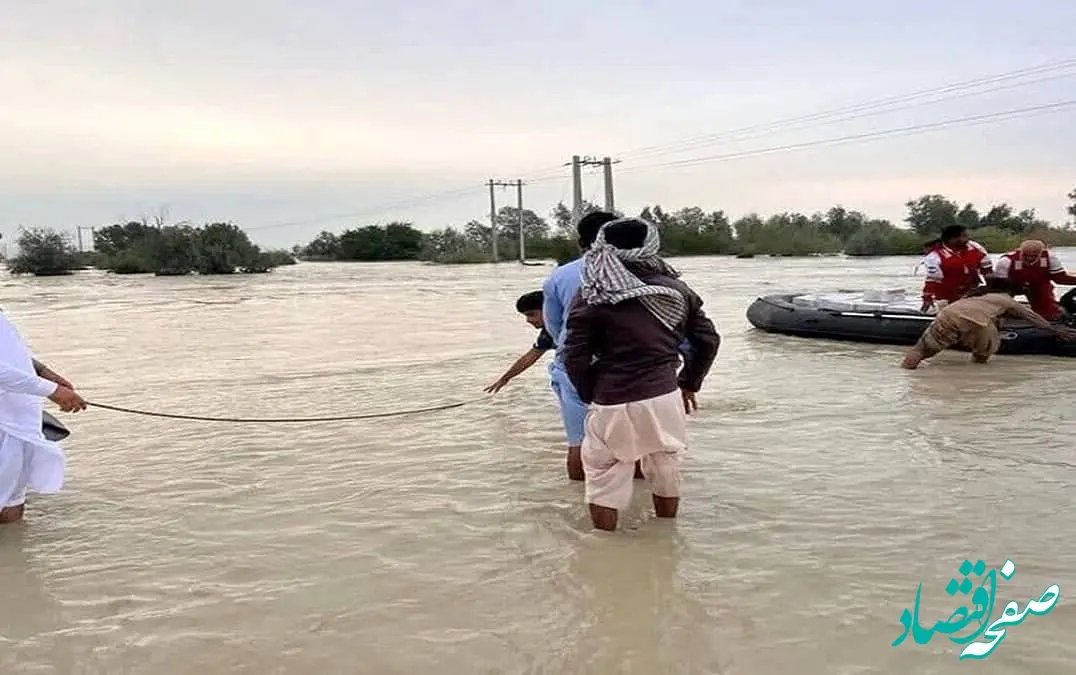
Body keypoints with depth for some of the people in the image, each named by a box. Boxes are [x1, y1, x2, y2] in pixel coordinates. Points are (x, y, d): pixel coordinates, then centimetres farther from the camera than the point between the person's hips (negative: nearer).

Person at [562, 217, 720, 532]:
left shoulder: (592, 295, -8)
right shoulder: (675, 288, 3)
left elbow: (575, 357, -10)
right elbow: (709, 340, 8)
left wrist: (590, 395, 5)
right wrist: (688, 384, 18)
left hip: (613, 403, -4)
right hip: (665, 398, 4)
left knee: (604, 481, 13)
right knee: (666, 474, 22)